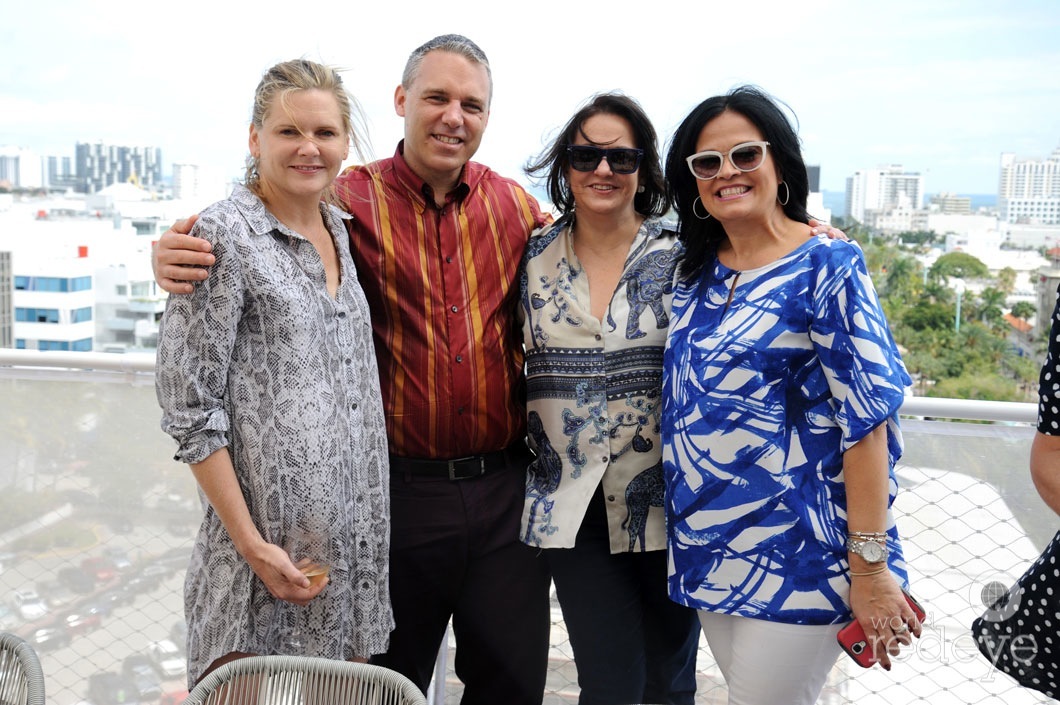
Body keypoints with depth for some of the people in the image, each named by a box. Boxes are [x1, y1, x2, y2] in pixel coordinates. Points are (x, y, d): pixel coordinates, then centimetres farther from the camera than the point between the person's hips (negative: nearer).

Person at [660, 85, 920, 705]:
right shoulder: (694, 274, 7)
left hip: (797, 557, -6)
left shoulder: (827, 269, -11)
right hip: (708, 548, 6)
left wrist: (872, 569, -18)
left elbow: (867, 420, -16)